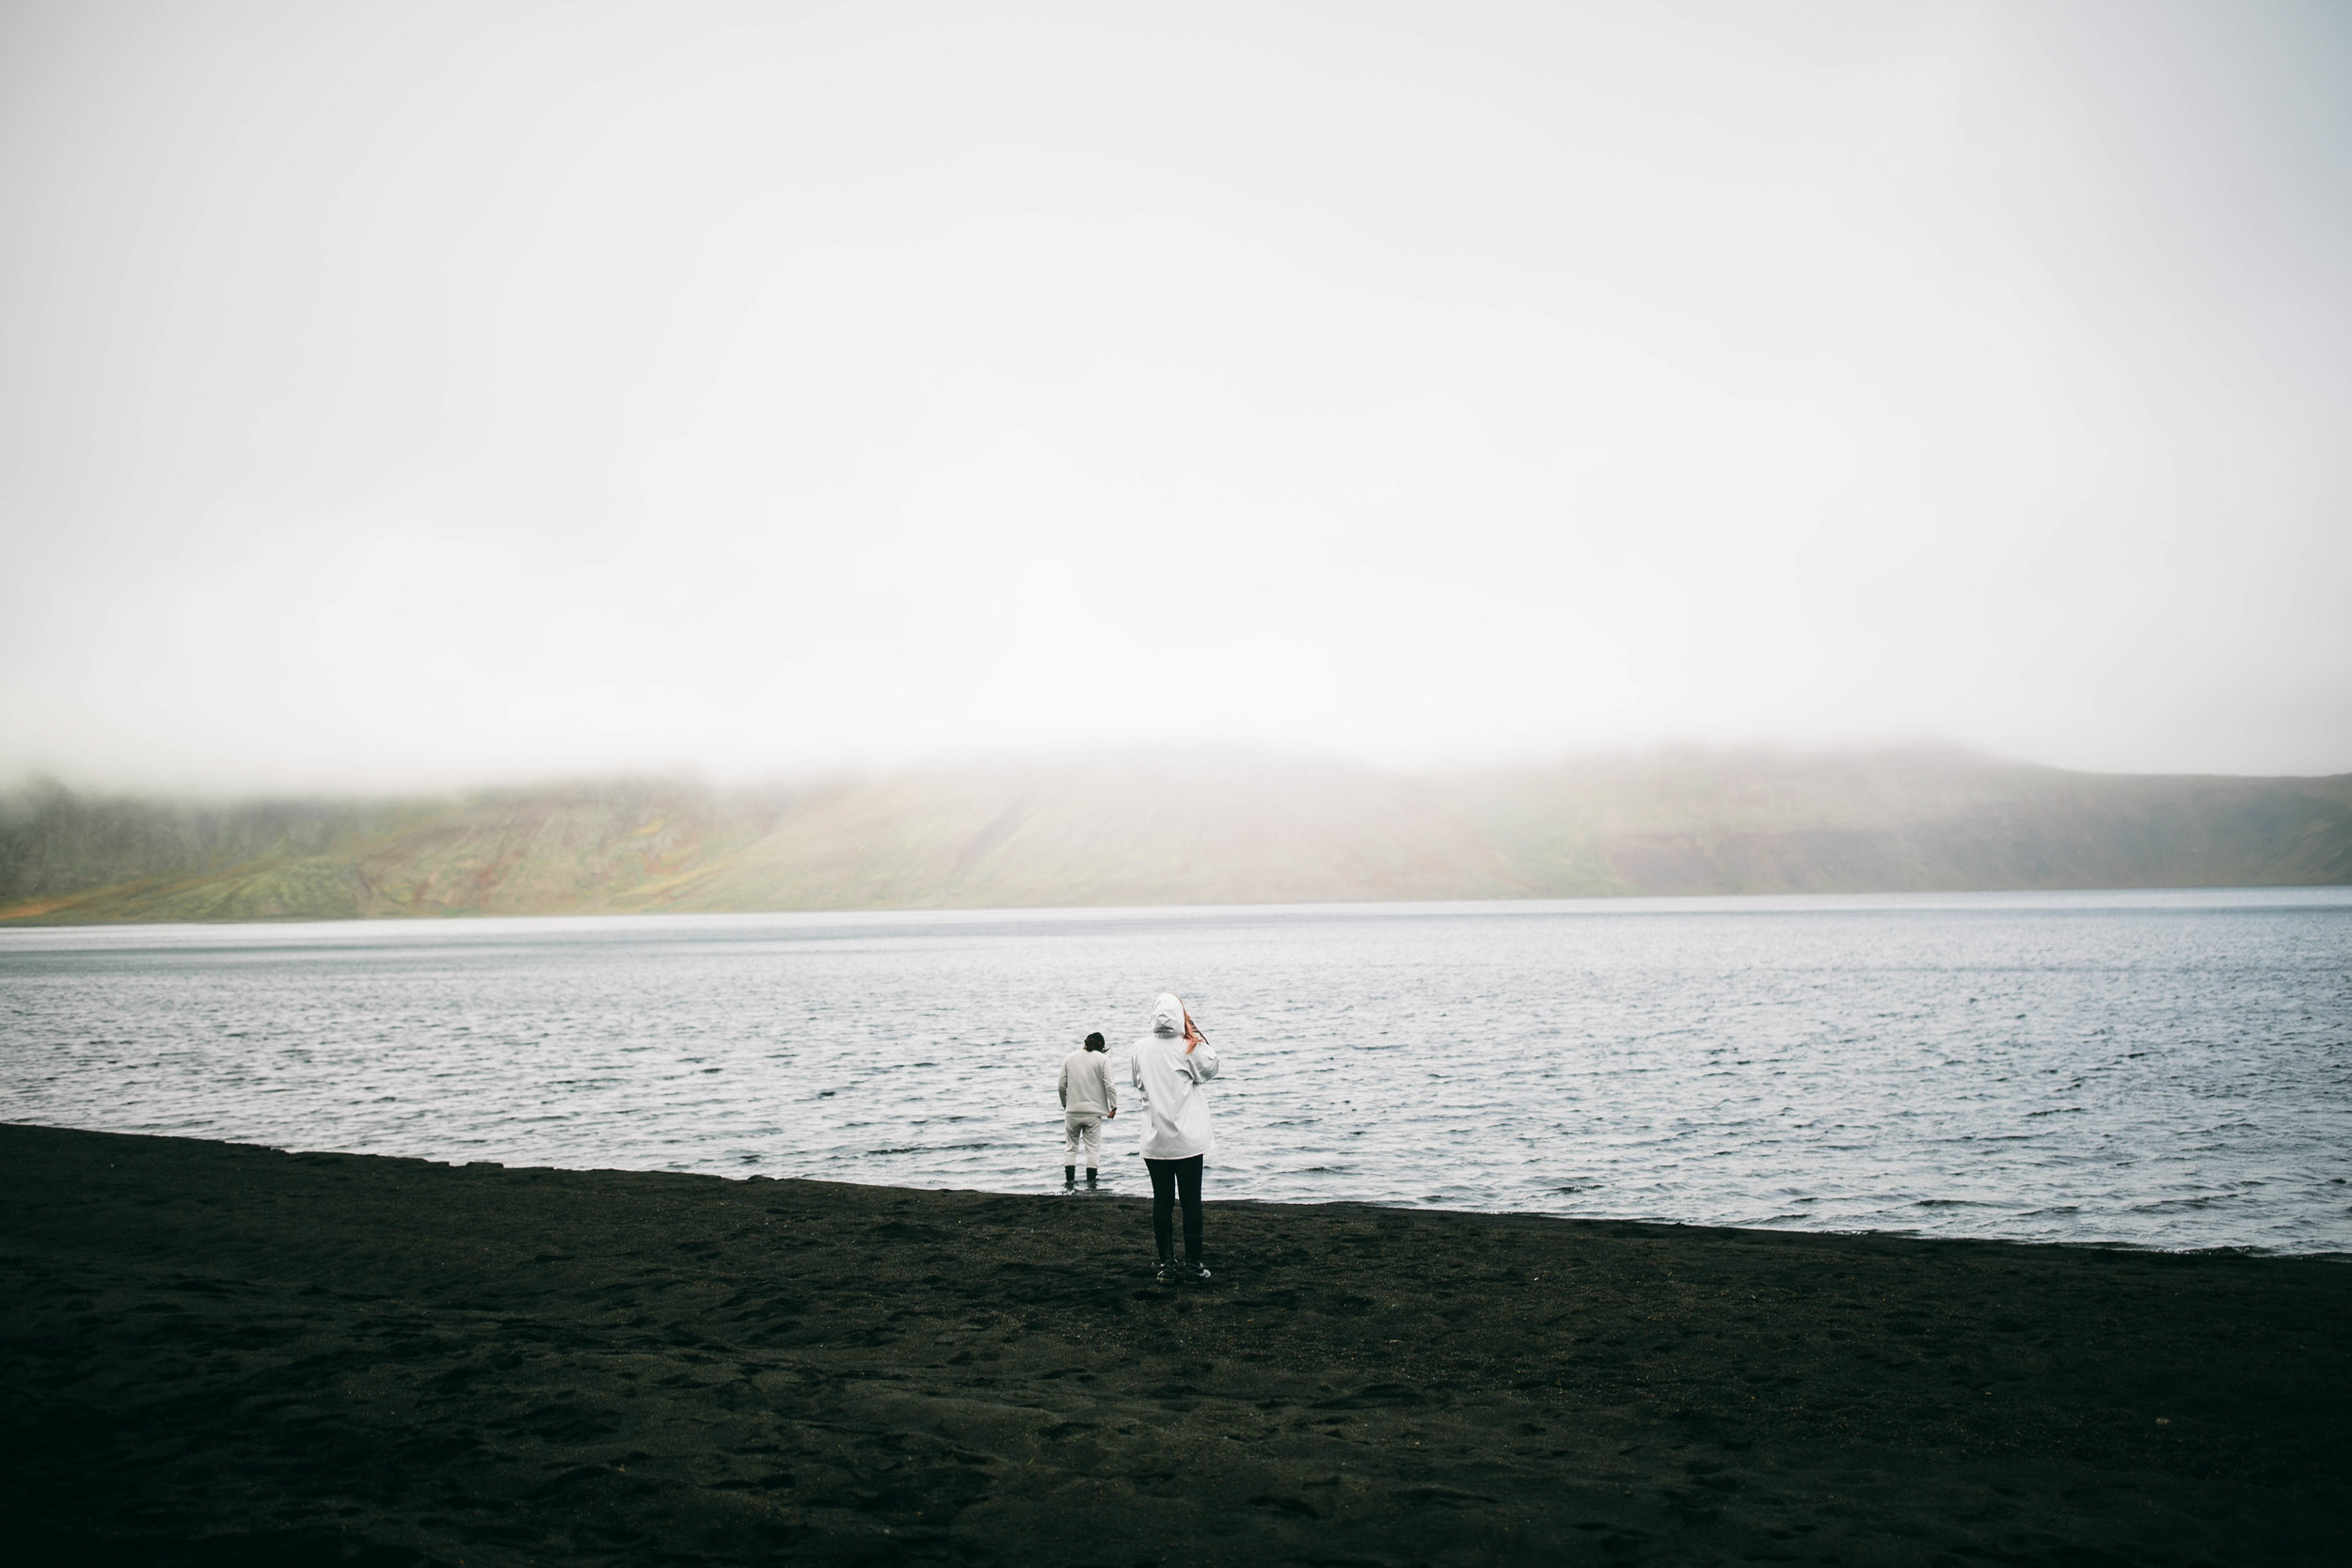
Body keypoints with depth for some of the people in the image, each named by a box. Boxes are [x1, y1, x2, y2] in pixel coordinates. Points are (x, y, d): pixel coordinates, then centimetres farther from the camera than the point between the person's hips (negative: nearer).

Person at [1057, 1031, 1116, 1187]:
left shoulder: (1069, 1058, 6)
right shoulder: (1102, 1059, -3)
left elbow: (1062, 1085, 6)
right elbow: (1109, 1085, -9)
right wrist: (1113, 1106, -3)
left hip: (1072, 1111, 2)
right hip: (1093, 1112, -2)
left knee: (1070, 1147, 12)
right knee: (1093, 1148, 4)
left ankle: (1069, 1180, 10)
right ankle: (1090, 1182, 3)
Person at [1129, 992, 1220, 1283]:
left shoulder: (1141, 1047, -3)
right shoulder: (1189, 1047, -10)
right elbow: (1210, 1069, 6)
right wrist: (1196, 1035, 3)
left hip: (1154, 1140, 2)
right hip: (1187, 1139, -2)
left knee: (1162, 1202, 7)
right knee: (1191, 1201, 5)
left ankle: (1167, 1265, 8)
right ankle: (1193, 1264, 9)